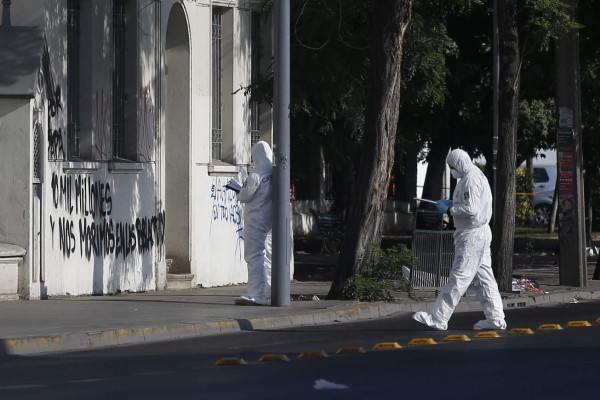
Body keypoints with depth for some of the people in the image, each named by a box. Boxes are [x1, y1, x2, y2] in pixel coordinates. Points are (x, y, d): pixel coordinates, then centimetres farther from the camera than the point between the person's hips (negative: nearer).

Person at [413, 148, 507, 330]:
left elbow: (471, 209, -22)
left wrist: (448, 210, -12)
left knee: (459, 278, -8)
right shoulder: (477, 176, 16)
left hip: (472, 235, -11)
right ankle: (495, 318, 11)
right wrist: (451, 203, 12)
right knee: (483, 277, 11)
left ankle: (438, 318, -7)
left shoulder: (471, 180, -17)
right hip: (480, 233, 11)